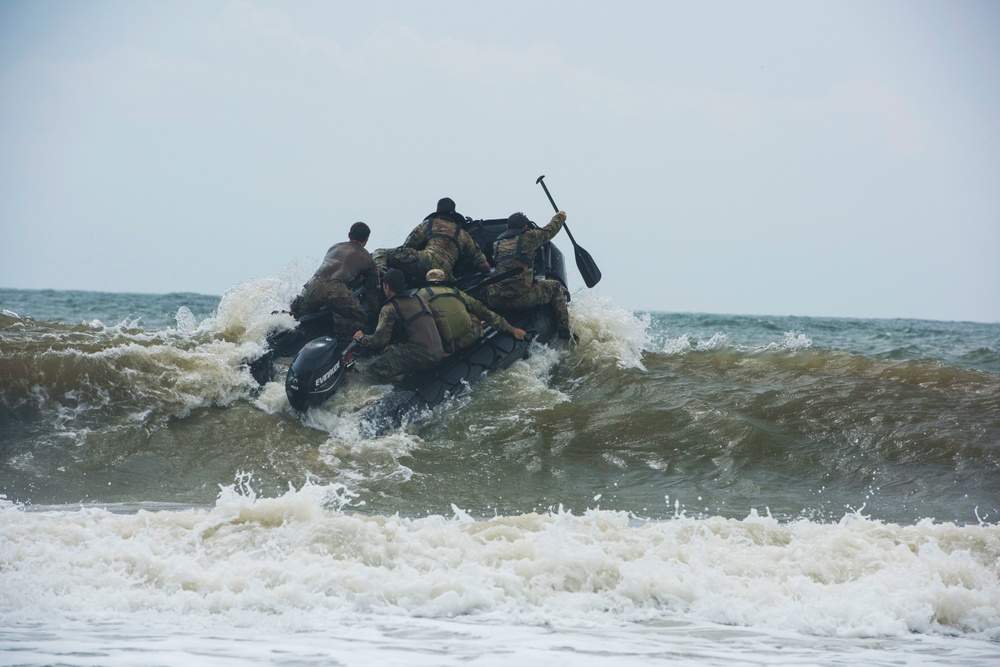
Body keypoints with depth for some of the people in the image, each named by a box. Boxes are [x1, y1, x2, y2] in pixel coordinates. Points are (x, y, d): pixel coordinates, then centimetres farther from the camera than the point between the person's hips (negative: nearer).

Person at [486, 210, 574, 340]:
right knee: (556, 287, 20)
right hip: (523, 298, -4)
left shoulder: (498, 243, 13)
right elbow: (549, 231, 17)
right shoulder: (528, 238, 0)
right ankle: (564, 332, 16)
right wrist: (560, 217, 39)